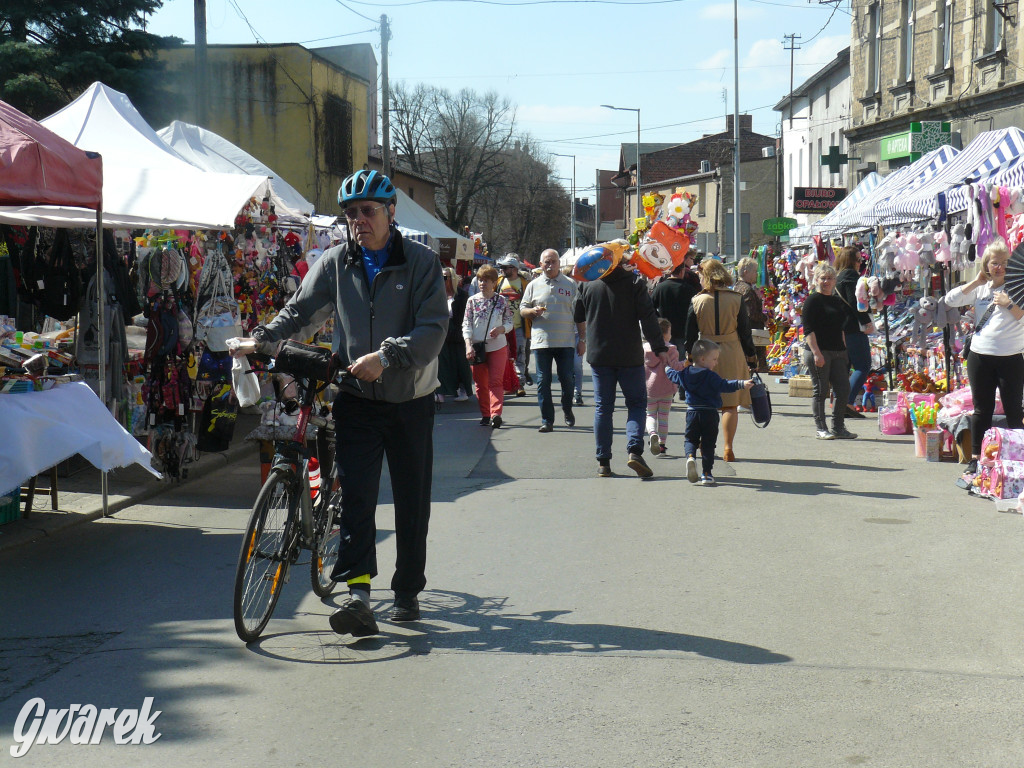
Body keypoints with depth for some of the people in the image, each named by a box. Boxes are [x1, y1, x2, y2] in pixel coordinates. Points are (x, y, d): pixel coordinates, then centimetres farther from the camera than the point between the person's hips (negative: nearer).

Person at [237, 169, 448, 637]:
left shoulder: (420, 262, -4)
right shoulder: (335, 262, 4)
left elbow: (434, 327, -13)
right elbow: (301, 311, 5)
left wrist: (386, 356, -26)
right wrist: (264, 338, -14)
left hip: (410, 398, -1)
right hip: (356, 398, 1)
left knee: (412, 500, 8)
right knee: (355, 493, -11)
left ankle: (408, 590, 22)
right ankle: (357, 592, -15)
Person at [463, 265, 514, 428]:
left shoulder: (502, 301, 2)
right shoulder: (472, 301, 3)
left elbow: (509, 322, 6)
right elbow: (466, 324, 0)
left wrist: (501, 329, -17)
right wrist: (468, 345, -13)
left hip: (498, 347, -2)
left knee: (495, 381, -10)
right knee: (480, 383, 8)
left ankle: (495, 414, -19)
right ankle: (485, 415, 17)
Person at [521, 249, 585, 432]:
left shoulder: (570, 284, 8)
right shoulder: (533, 285, 10)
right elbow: (522, 310, 13)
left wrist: (582, 339, 4)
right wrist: (533, 311, -11)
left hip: (566, 341, -1)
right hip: (541, 341, 1)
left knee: (567, 379, 0)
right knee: (543, 382, 1)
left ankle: (567, 411, 25)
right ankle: (547, 420, 7)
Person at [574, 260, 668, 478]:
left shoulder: (587, 284, 1)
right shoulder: (634, 283, -6)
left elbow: (577, 316, 10)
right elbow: (648, 317, -12)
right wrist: (660, 348, -9)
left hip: (599, 355, 2)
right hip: (629, 356, -2)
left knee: (603, 407, 8)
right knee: (637, 403, 9)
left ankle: (603, 462, 7)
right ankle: (634, 450, -12)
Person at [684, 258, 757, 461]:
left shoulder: (697, 301, -3)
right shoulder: (736, 299, -3)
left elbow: (690, 334, 1)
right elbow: (745, 330, 1)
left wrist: (690, 355, 13)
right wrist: (751, 355, 11)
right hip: (732, 353, -1)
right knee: (730, 404, 3)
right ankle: (728, 448, -3)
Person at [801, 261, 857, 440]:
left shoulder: (838, 301, 17)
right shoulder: (813, 300, -5)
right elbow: (808, 330, -12)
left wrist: (844, 350, 20)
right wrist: (816, 353, -20)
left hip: (837, 352, 7)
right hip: (818, 352, -7)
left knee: (843, 389, 2)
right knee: (820, 391, -2)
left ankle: (838, 427, 12)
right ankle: (821, 429, 5)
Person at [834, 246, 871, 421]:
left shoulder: (838, 276, 18)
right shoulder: (850, 275, -10)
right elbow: (854, 302, -18)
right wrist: (866, 321, -15)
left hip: (839, 328, 10)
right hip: (853, 328, -10)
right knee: (863, 366, -8)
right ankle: (848, 403, -18)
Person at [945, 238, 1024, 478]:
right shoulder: (980, 288, 10)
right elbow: (950, 300, 4)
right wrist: (976, 281, 1)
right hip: (980, 357, 3)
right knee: (982, 410, 11)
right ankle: (976, 458, 18)